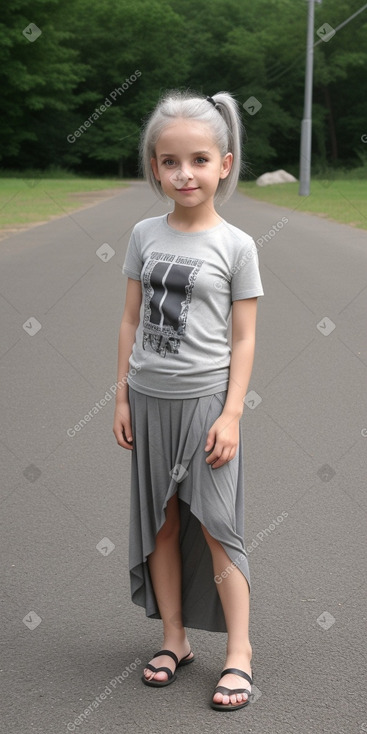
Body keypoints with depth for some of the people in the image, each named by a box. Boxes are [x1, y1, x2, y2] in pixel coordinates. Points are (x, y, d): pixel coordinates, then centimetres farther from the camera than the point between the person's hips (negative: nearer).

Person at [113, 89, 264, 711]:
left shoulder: (236, 246, -7)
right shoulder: (144, 234, 3)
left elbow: (243, 338, -6)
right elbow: (131, 321, 7)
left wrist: (231, 414, -11)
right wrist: (122, 397, 5)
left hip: (205, 400, -4)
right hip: (150, 401, 4)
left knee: (215, 525, 0)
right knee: (161, 524, 10)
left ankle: (239, 649, 11)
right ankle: (174, 639, 23)